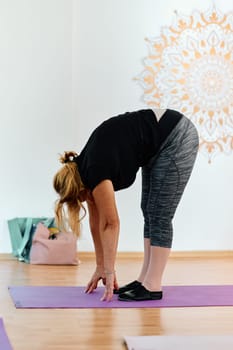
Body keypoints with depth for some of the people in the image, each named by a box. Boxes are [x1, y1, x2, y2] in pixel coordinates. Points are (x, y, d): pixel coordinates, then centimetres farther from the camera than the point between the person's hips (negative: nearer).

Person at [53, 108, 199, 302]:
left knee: (159, 215, -7)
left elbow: (110, 223, -15)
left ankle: (152, 286, -1)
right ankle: (144, 279, 15)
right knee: (149, 212, 9)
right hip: (160, 146, 9)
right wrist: (101, 267, 14)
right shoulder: (84, 172, 4)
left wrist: (109, 271, -8)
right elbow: (97, 222, 10)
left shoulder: (95, 172, -20)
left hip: (178, 138, -9)